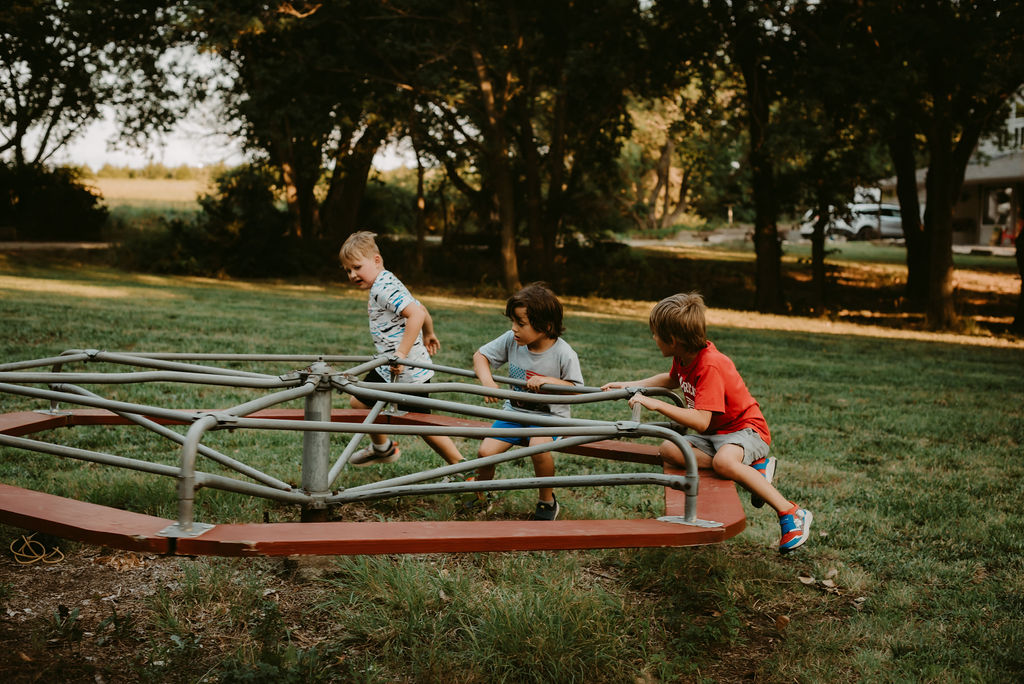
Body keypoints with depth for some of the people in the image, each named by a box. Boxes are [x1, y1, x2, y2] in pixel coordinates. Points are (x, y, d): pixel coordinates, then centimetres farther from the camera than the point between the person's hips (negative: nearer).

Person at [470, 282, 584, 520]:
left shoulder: (563, 354, -16)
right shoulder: (511, 340, -6)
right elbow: (480, 356, 5)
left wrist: (547, 381, -23)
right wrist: (487, 381, -14)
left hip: (549, 416, -4)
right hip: (514, 413, 4)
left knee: (539, 447, -35)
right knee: (485, 452, -16)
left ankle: (547, 500, -7)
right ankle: (482, 499, 14)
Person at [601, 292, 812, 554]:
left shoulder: (711, 366, -27)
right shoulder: (684, 357, 1)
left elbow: (701, 421, -36)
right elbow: (673, 379, 27)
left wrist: (656, 404, -35)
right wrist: (630, 386, 18)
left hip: (745, 428, -9)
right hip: (714, 432, 9)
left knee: (724, 461, -41)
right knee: (668, 450, -17)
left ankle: (792, 514, -27)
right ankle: (752, 468, -12)